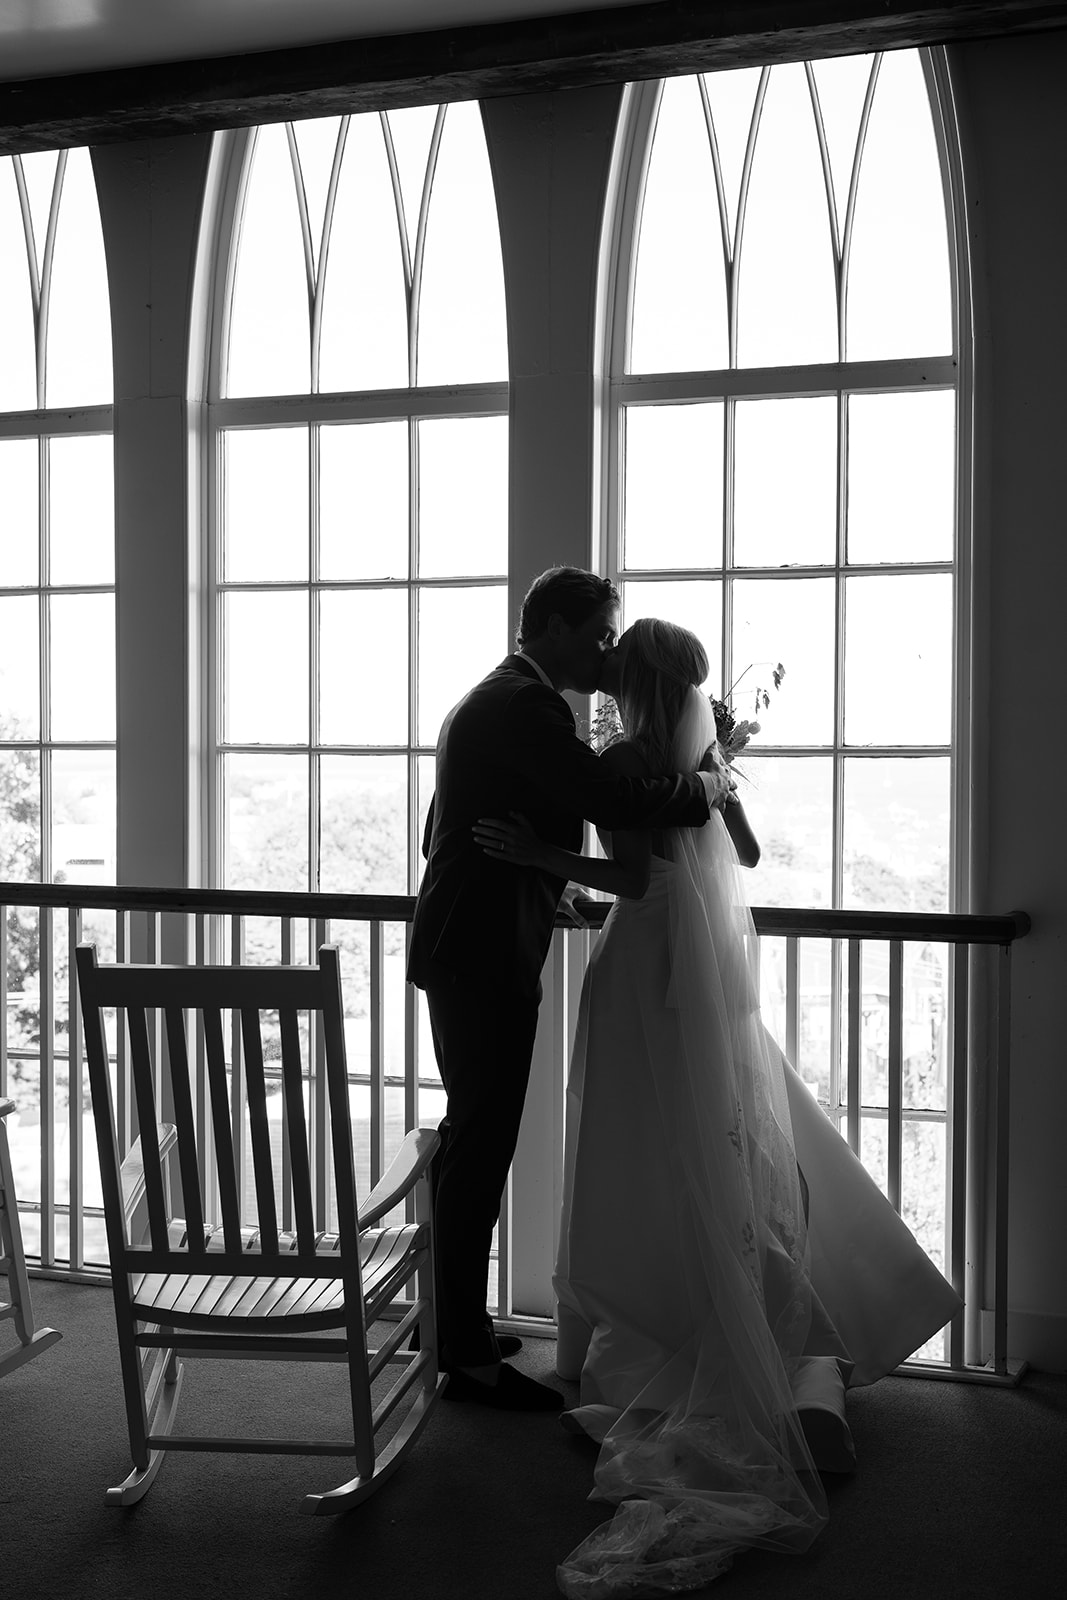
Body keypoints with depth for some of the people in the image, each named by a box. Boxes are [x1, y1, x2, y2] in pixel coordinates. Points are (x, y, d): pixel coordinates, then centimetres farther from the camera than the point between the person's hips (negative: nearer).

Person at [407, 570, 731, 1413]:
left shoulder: (489, 700, 18)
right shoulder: (524, 706, -16)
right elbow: (613, 800, -26)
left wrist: (549, 898, 26)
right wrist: (709, 781, -10)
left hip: (468, 949, 11)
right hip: (486, 956, -11)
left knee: (474, 1139, 18)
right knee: (482, 1146, -6)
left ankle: (457, 1321, 30)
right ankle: (470, 1357, 3)